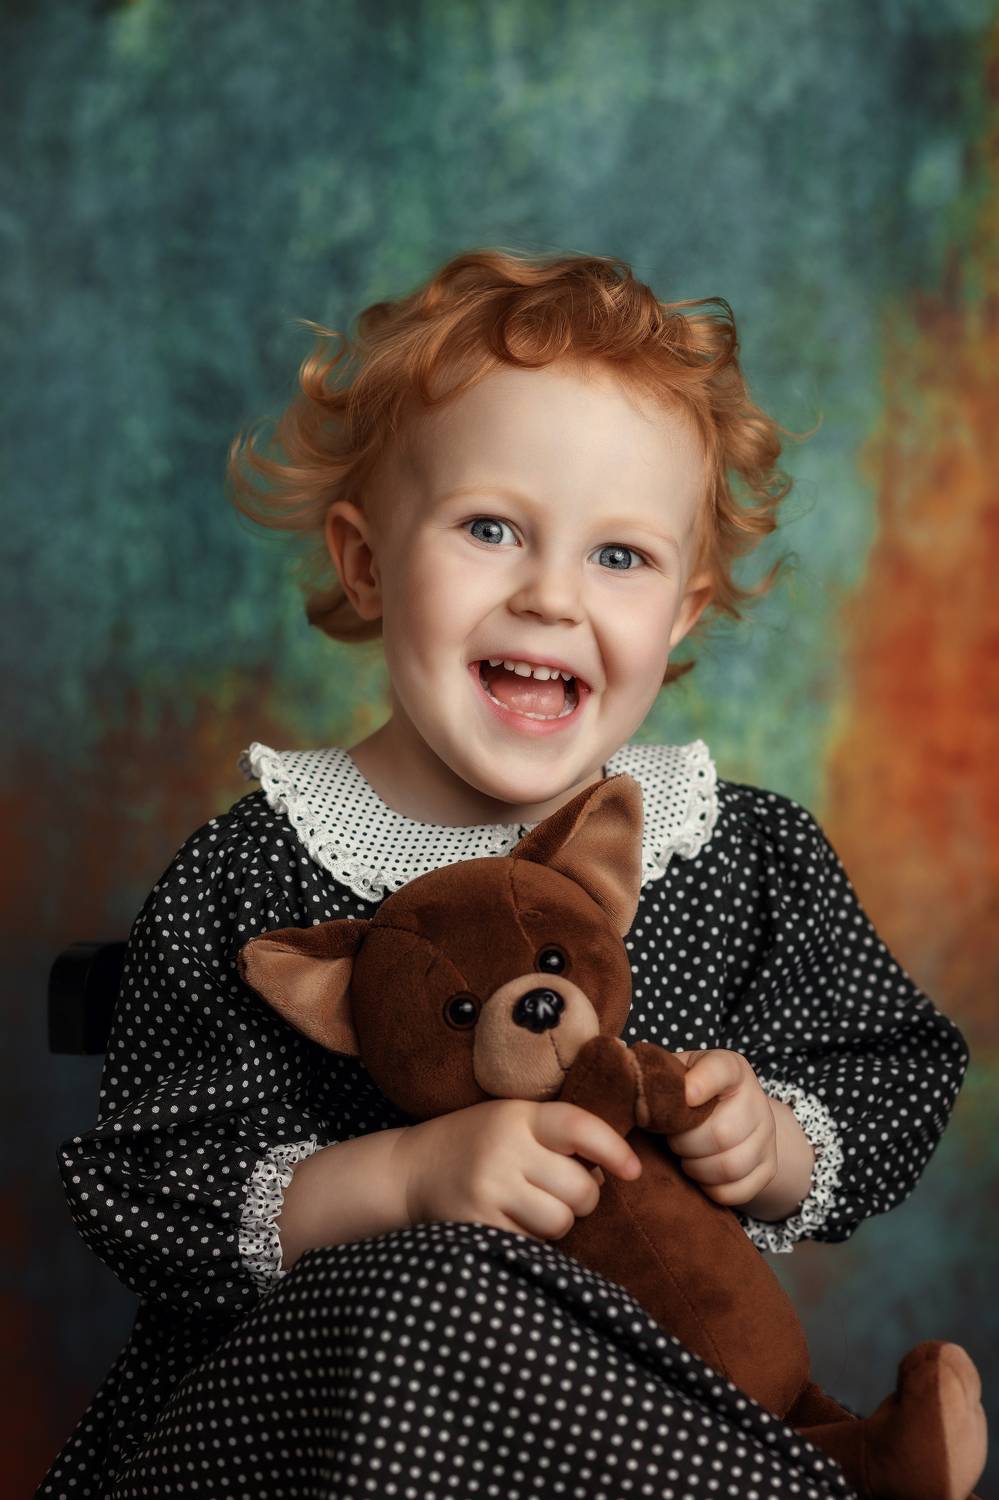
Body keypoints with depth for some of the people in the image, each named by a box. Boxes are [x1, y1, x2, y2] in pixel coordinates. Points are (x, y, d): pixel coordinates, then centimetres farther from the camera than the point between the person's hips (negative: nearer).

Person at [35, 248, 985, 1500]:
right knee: (432, 1284, -34)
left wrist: (776, 1146, -10)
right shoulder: (253, 877, -6)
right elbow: (144, 1198, -9)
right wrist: (407, 1177, -22)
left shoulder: (752, 857, 3)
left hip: (654, 1368, 1)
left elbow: (894, 1088, 12)